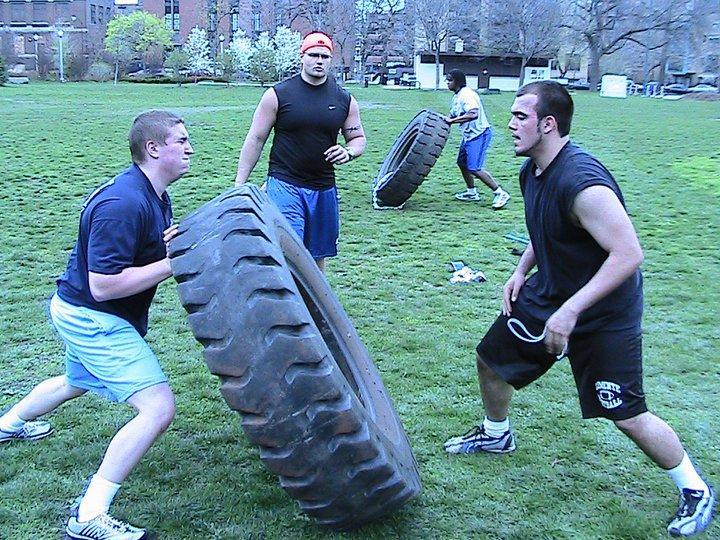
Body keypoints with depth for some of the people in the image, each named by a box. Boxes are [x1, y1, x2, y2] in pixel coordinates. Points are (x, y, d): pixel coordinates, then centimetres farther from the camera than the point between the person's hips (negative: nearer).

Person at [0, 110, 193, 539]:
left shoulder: (155, 197, 3)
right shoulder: (123, 204, -28)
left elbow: (145, 250, 15)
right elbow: (103, 285, -30)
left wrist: (173, 243, -8)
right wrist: (172, 263, -28)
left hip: (82, 314, 11)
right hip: (94, 319, -11)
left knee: (78, 382, 37)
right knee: (159, 408, -18)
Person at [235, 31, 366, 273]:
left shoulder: (345, 100, 6)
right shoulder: (278, 94, -3)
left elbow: (358, 138, 17)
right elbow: (255, 139, 0)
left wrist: (348, 152, -8)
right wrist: (239, 185, -3)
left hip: (324, 189, 4)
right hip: (284, 185, -4)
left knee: (318, 256, 14)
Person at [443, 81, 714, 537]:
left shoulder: (582, 182, -31)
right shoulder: (533, 171, -1)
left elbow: (629, 254, -33)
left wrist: (571, 310, -34)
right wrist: (521, 272, 3)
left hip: (604, 313, -9)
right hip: (547, 295, 9)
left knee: (627, 416, -7)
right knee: (492, 357, 17)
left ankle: (696, 491, 16)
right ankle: (496, 434, 45)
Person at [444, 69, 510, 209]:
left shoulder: (467, 94, -18)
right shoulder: (456, 97, 14)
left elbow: (473, 114, -32)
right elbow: (454, 115, 22)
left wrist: (452, 120, -28)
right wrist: (444, 119, 2)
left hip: (479, 134, -11)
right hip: (468, 135, 11)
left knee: (475, 168, -17)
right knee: (462, 163, 18)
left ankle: (500, 193, -10)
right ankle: (472, 192, 33)